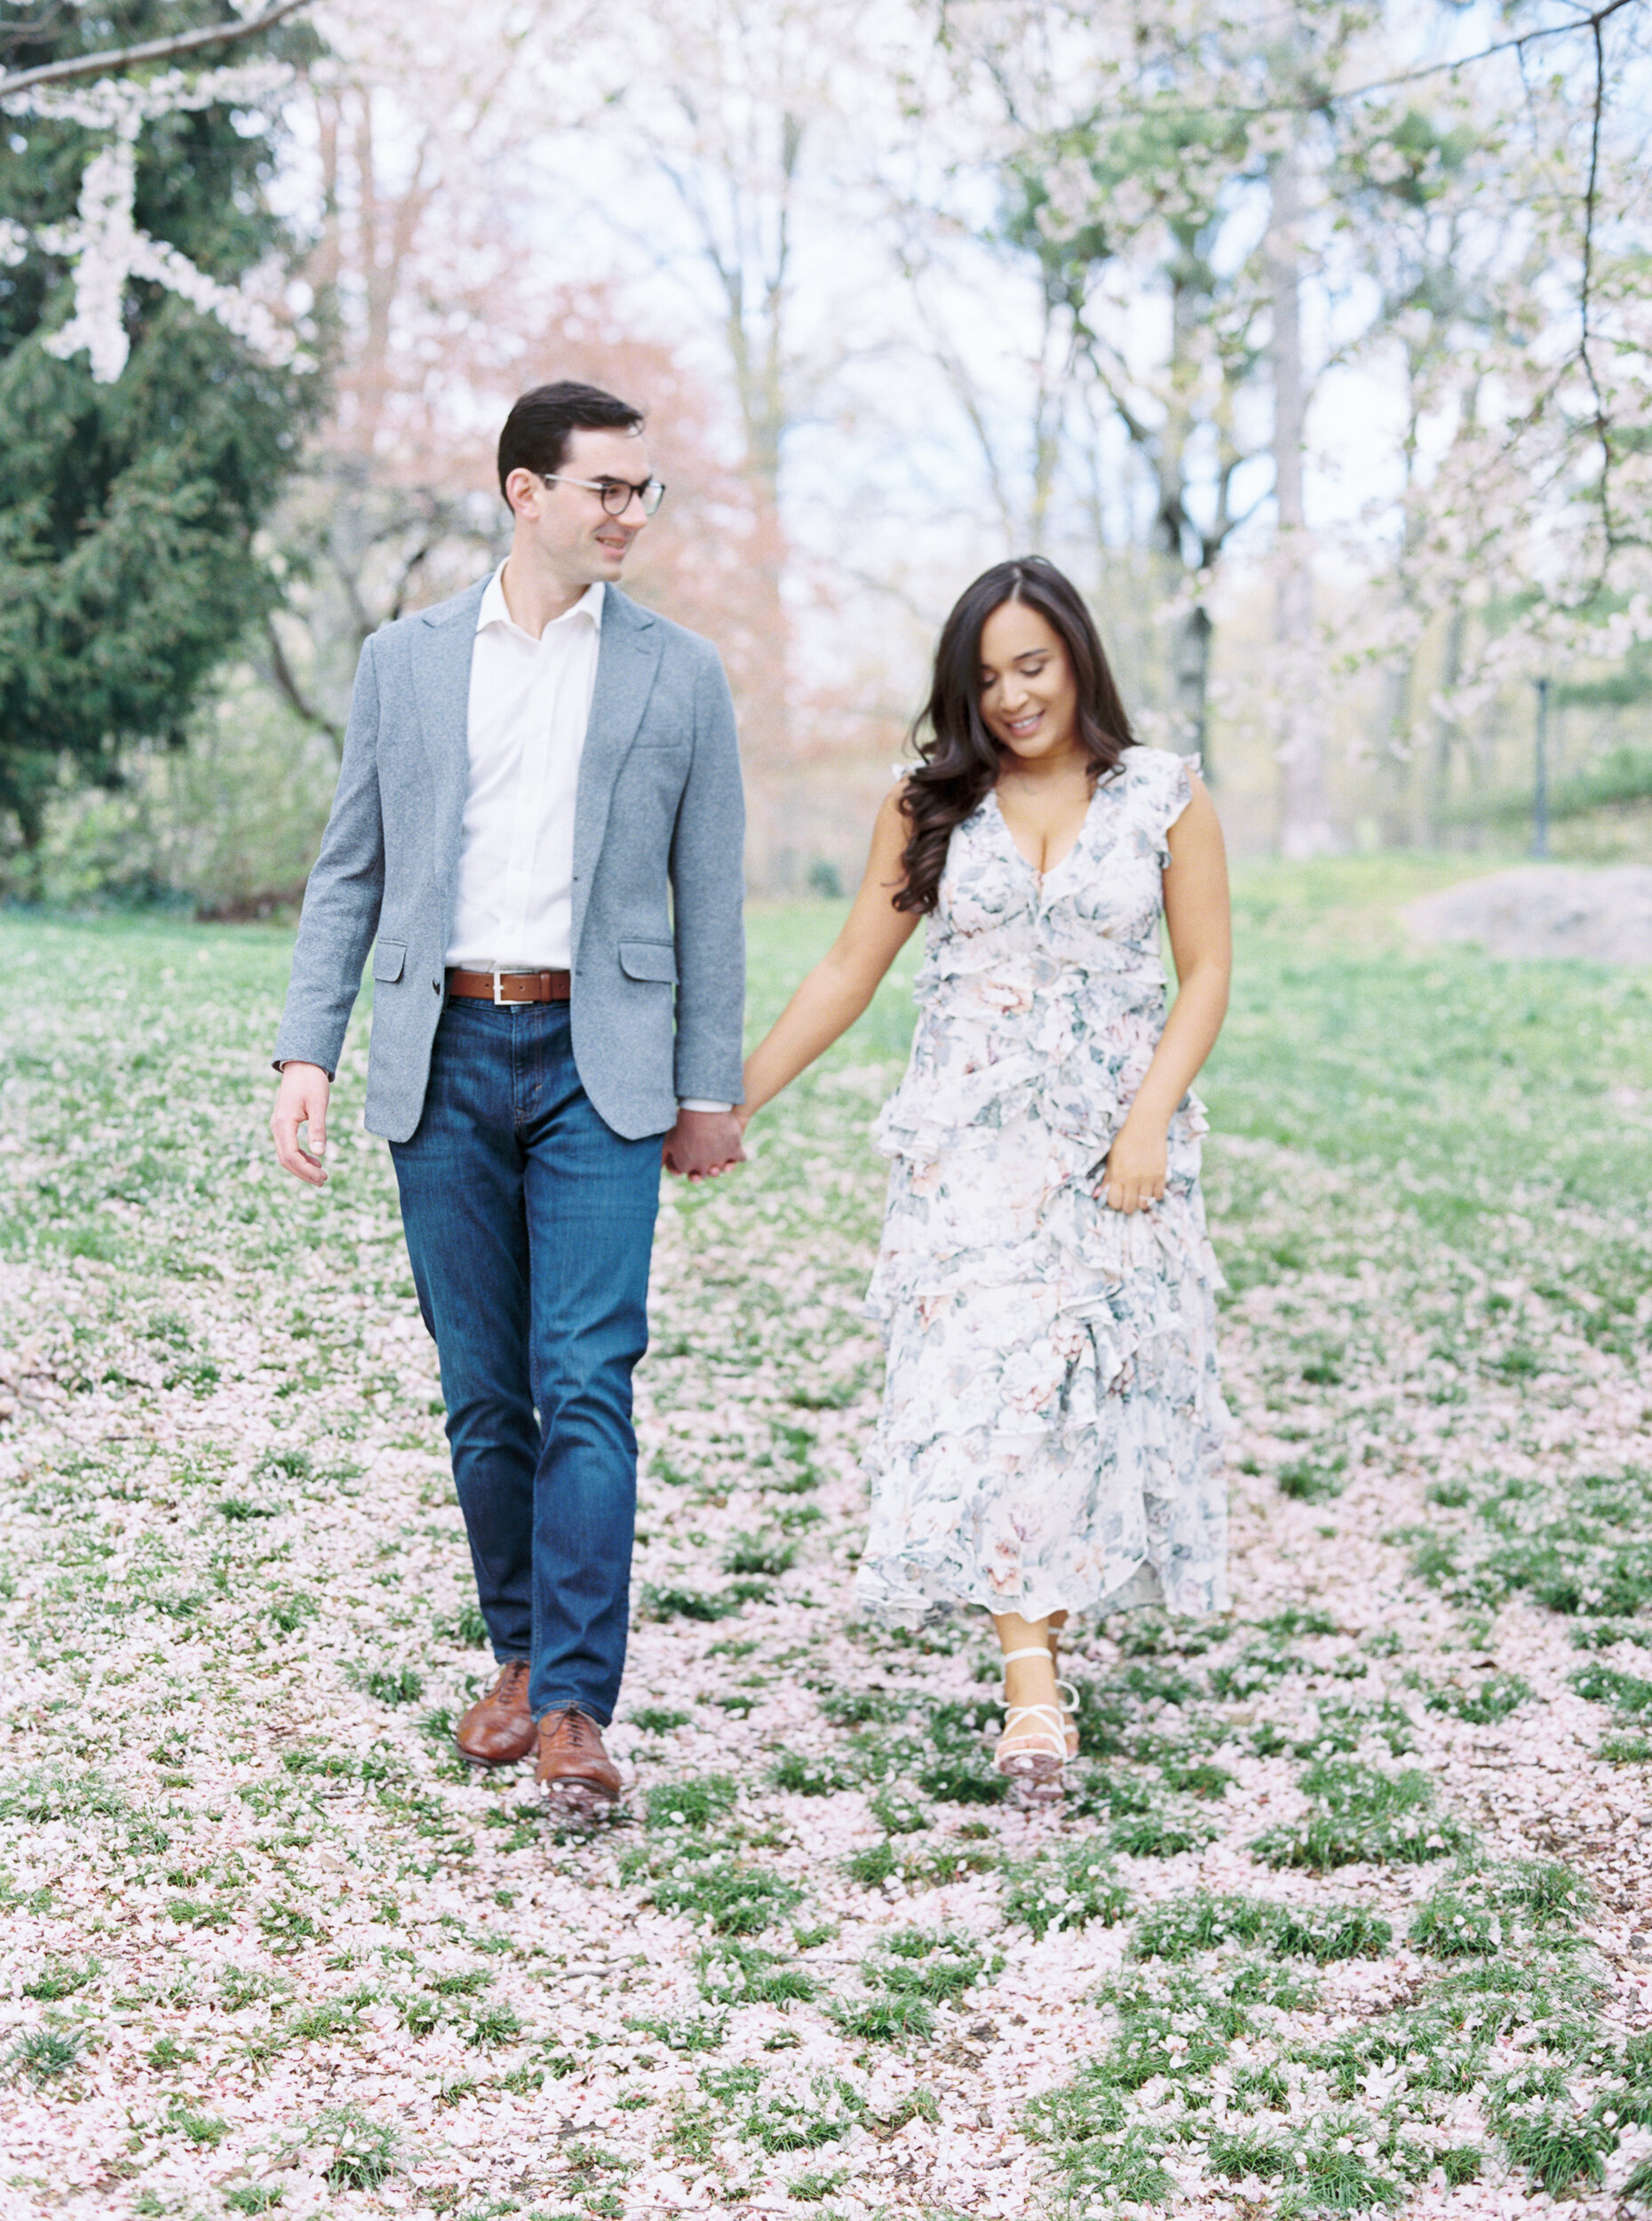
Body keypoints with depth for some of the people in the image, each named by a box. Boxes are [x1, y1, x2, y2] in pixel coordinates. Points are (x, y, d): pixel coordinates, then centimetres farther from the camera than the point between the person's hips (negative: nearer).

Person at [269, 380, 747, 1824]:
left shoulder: (680, 675, 6)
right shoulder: (405, 661, 9)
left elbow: (708, 899, 7)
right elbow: (349, 874, 10)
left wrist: (709, 1090, 4)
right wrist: (307, 1054, 1)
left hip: (597, 1062, -2)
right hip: (444, 1057, 2)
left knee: (586, 1383, -11)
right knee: (484, 1394, 8)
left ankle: (576, 1708, -10)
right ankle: (521, 1652, 24)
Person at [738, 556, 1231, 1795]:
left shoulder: (1165, 797, 3)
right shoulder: (932, 803, 7)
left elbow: (1206, 975, 3)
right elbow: (850, 974, 10)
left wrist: (1148, 1122, -9)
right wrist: (732, 1101, 7)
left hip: (1117, 1135, 0)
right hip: (972, 1137, 0)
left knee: (1097, 1383, 0)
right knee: (989, 1377, -14)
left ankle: (1046, 1625, 16)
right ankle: (1033, 1684, -18)